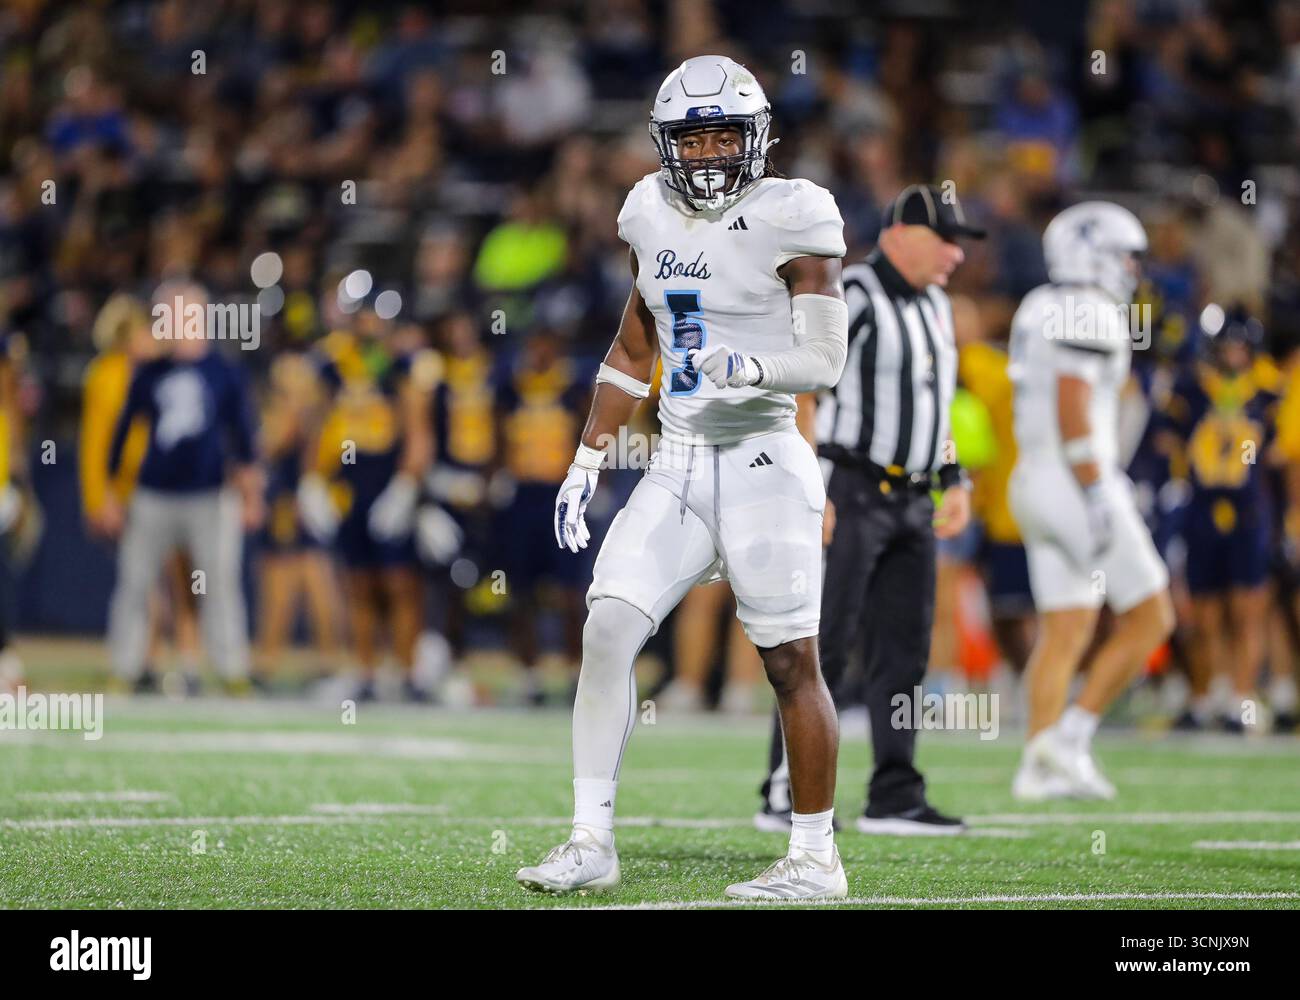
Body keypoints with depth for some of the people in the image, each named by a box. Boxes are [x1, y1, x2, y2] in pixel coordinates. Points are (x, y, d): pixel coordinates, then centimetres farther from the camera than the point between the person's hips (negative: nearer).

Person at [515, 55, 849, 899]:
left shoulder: (790, 220, -8)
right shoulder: (655, 215, 9)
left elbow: (825, 361, -10)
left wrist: (748, 368, -29)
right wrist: (587, 463, 17)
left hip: (763, 464, -6)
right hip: (678, 465, 6)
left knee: (792, 661, -1)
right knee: (607, 630, -5)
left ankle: (817, 859, 9)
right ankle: (592, 842, 1)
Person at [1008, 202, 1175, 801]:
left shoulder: (1039, 310, 17)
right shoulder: (1090, 313, -12)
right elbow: (1073, 408, -21)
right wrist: (1097, 496, -22)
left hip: (1036, 481, 9)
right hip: (1078, 483, -9)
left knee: (1065, 632, 9)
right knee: (1149, 617, -1)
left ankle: (1041, 767, 3)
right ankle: (1071, 737, -6)